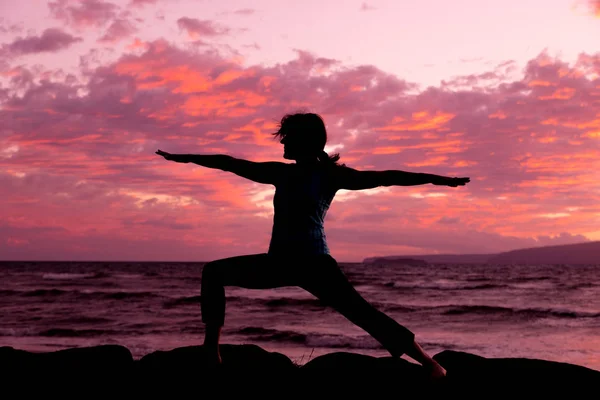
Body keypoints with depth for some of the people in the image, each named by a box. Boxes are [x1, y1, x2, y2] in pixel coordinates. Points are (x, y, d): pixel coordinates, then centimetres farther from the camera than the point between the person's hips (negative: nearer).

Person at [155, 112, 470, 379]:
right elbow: (231, 163, 20)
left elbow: (383, 178, -9)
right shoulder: (281, 173, 12)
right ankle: (211, 349, 4)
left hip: (314, 262, -6)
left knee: (363, 313, -17)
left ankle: (429, 364, -15)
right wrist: (187, 158, 26)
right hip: (279, 261, 6)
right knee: (213, 272, 4)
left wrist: (435, 179, -17)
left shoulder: (330, 175, -2)